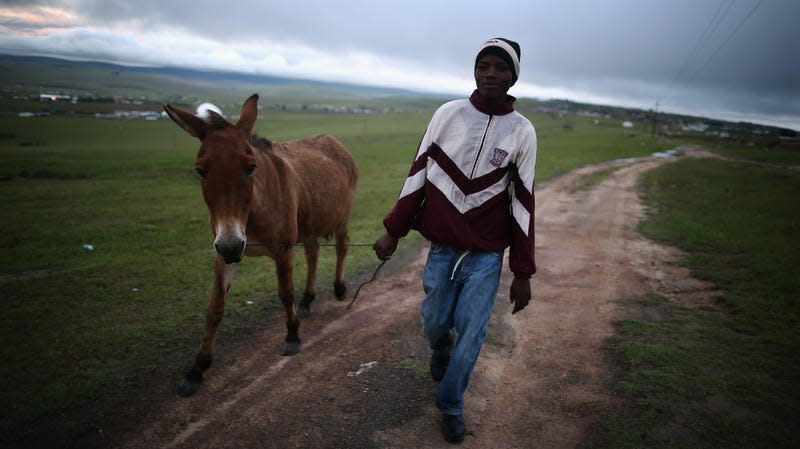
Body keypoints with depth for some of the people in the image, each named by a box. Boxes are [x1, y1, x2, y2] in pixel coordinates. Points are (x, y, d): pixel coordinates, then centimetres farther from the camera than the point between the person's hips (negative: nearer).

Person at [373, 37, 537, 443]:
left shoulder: (522, 131, -4)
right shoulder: (448, 113, -2)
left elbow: (522, 205, -3)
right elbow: (418, 174, 2)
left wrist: (523, 273, -2)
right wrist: (393, 231, 2)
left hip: (486, 255, -1)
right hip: (441, 246, 2)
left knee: (470, 333, 2)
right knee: (434, 323, 14)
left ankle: (450, 406, 25)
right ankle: (440, 353, 50)